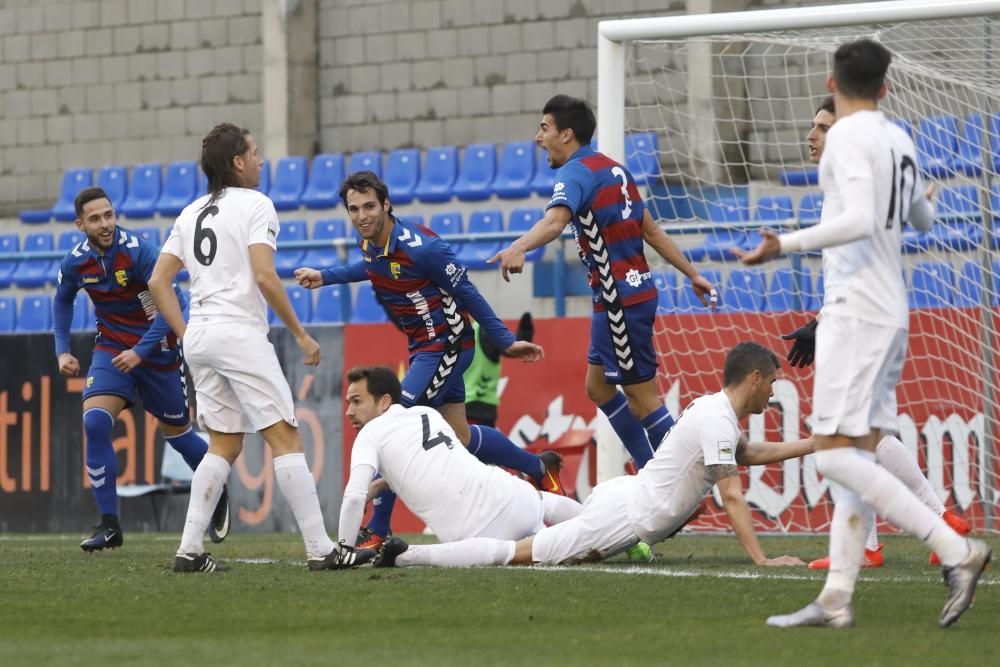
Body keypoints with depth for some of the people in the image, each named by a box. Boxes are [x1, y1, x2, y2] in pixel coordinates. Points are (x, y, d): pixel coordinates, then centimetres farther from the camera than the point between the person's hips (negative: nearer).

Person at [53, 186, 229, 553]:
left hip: (156, 351, -3)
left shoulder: (137, 251, -22)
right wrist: (62, 350, 7)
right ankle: (109, 525, -14)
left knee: (176, 432, 10)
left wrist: (140, 350, -27)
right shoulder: (75, 262, -7)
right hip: (111, 349, 3)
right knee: (95, 423, -19)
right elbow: (63, 301, 15)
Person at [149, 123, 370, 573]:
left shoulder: (191, 213, 17)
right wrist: (300, 334, -8)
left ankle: (189, 550, 5)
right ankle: (321, 549, -10)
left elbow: (158, 282, 14)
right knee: (285, 437, -7)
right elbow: (264, 276, -15)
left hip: (199, 338, 8)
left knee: (224, 445, 14)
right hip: (239, 333, -8)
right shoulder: (254, 204, -4)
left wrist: (186, 335, 15)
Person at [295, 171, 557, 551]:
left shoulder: (419, 247, -26)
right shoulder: (369, 242, -3)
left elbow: (467, 293, -16)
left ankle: (377, 533, -8)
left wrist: (505, 342, -10)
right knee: (459, 437, 15)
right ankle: (541, 469, 36)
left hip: (445, 345, -8)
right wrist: (325, 277, 18)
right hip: (423, 347, 8)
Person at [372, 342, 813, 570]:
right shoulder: (718, 420, -15)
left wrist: (817, 444, 30)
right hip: (625, 518, -9)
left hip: (617, 493, 9)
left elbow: (751, 454, 33)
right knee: (518, 554, -9)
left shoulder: (711, 408, 16)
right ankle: (409, 555, -9)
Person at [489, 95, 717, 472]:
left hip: (621, 299, -10)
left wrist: (519, 248, -54)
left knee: (642, 398, -3)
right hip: (635, 290, 10)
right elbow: (651, 230, 20)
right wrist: (692, 274, 26)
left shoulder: (577, 172, -14)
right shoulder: (612, 169, 14)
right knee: (598, 388, 17)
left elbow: (556, 220, -36)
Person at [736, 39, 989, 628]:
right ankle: (837, 598, 3)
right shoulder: (898, 139, 14)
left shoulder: (849, 136, -10)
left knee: (835, 455, -12)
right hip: (892, 310, 9)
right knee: (858, 457, 6)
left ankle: (956, 550, -17)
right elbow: (923, 219, 30)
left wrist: (787, 245, -23)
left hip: (856, 309, -9)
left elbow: (859, 221, -24)